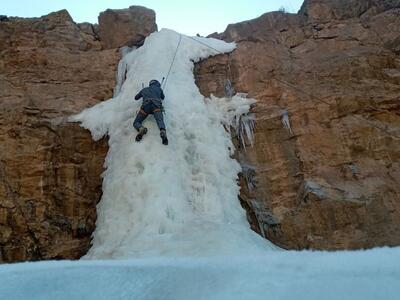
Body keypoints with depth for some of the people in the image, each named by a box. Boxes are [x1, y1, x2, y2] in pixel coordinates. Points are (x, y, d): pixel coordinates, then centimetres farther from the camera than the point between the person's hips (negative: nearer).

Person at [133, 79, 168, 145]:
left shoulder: (144, 89, 34)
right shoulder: (159, 88, 31)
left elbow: (136, 98, 49)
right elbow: (163, 97, 49)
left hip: (146, 105, 1)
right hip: (156, 105, -1)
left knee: (136, 123, 5)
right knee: (160, 120, -23)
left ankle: (141, 128, -31)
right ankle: (163, 131, -58)